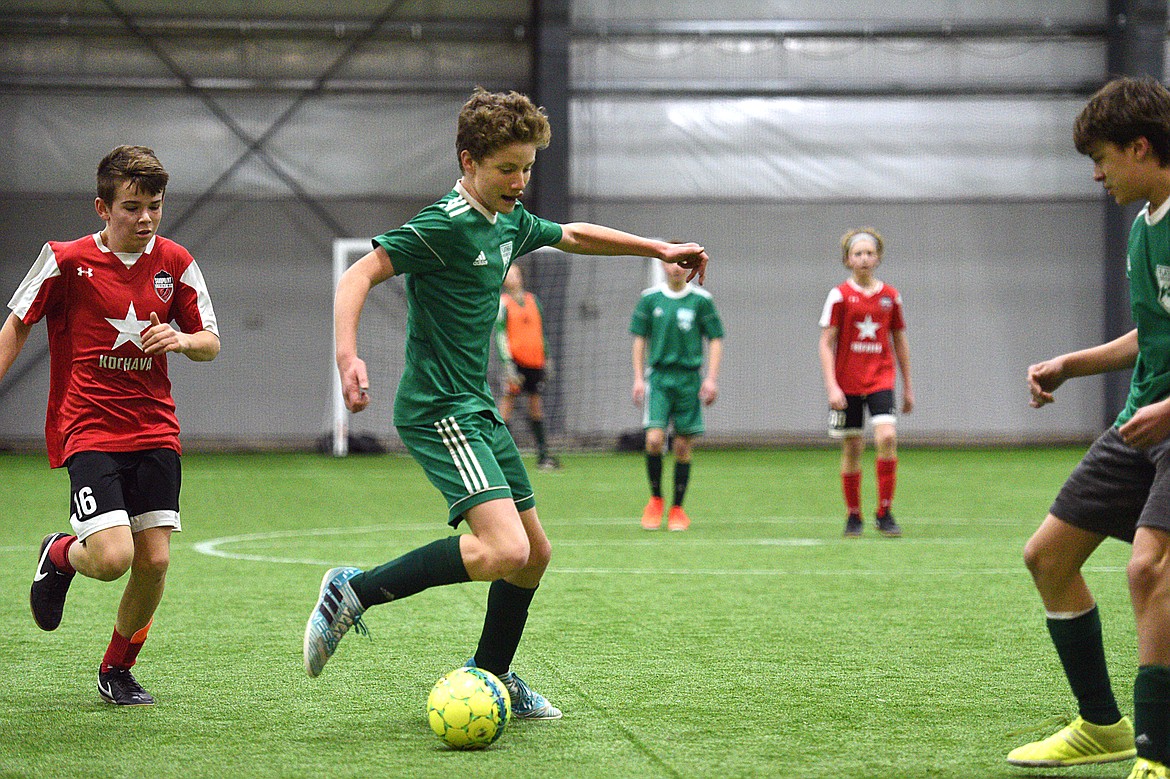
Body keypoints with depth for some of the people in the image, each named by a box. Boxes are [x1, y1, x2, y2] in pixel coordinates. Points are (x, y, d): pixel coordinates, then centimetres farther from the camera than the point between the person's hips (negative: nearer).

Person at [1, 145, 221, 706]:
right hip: (88, 430, -4)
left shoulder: (175, 263, 4)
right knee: (112, 557, -20)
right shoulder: (66, 260, -6)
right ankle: (61, 554, 18)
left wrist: (182, 340, -11)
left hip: (155, 430, 4)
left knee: (154, 560, -4)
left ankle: (116, 670, 20)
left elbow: (211, 343, 11)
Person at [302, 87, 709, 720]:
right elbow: (359, 275, -21)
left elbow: (573, 235, 32)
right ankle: (354, 591, -13)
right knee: (504, 550, -24)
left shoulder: (510, 222, 12)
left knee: (534, 553, 14)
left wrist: (658, 248, 33)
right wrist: (347, 355, -36)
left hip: (477, 410, 10)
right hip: (438, 412, -10)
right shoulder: (445, 225, -15)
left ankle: (490, 676, 31)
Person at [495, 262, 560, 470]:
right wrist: (508, 363, -14)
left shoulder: (533, 301, 15)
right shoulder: (503, 303, -2)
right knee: (507, 402, -7)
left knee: (536, 405, 8)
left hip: (536, 362, 5)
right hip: (515, 360, -5)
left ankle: (543, 455, 10)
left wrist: (546, 359, 21)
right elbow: (500, 335, -6)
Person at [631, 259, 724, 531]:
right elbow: (640, 339, 10)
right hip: (658, 377, 0)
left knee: (683, 446, 2)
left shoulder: (701, 300, 1)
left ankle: (677, 509, 12)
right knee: (654, 439, -14)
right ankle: (655, 500, 6)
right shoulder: (650, 298, 4)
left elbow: (715, 340, 5)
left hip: (689, 378, 0)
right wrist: (638, 378, 4)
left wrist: (712, 378, -4)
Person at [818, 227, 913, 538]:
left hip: (881, 379, 1)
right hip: (847, 383, -1)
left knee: (886, 436, -19)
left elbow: (900, 341, 15)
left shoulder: (890, 296, 6)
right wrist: (831, 385, -13)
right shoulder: (840, 295, -2)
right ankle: (853, 516, 18)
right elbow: (826, 343, -4)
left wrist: (908, 386, 16)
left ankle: (885, 513, -9)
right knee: (852, 448, 3)